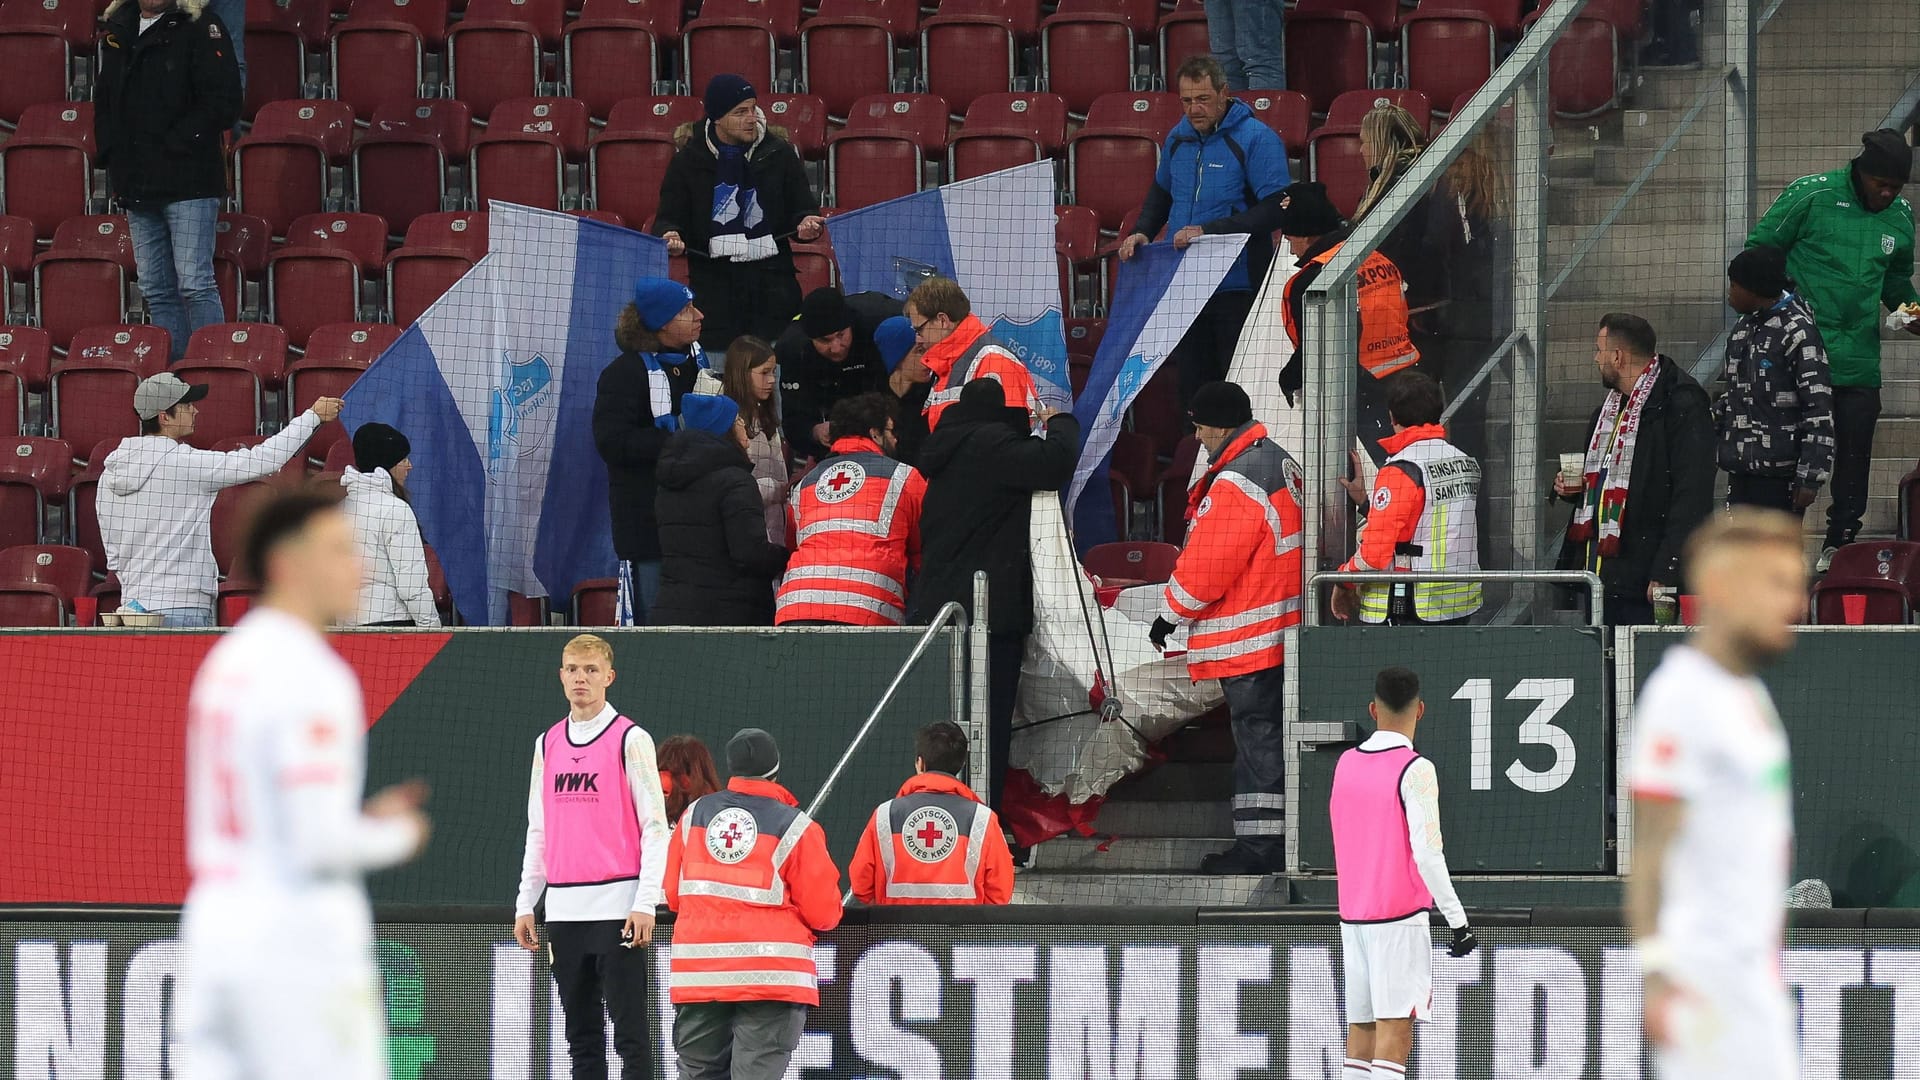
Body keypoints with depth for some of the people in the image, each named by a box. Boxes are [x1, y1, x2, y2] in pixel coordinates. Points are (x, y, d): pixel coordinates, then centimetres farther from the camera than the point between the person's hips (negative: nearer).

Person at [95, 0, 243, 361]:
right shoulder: (118, 30, 15)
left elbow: (222, 104, -13)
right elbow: (103, 98, 23)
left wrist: (173, 145, -13)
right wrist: (110, 150, 7)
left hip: (188, 182, -7)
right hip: (137, 187, 7)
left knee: (194, 284, -11)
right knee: (156, 291, 8)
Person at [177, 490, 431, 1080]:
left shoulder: (226, 661, 14)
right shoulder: (310, 675, -14)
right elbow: (319, 842, -19)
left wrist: (365, 818, 16)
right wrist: (398, 836, 0)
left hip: (214, 925, 8)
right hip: (299, 938, -8)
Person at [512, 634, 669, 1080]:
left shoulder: (630, 739, -2)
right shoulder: (547, 744, 14)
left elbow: (655, 826, -5)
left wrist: (645, 903, -13)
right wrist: (525, 904, 12)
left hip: (618, 905, -5)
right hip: (564, 909, 5)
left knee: (629, 1028, -6)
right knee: (581, 1034, 7)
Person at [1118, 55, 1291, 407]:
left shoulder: (1256, 139, -9)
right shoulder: (1179, 138, 12)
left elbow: (1274, 210, -17)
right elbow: (1162, 191, 29)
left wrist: (1209, 231, -21)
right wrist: (1141, 233, 10)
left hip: (1237, 289, -6)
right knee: (1191, 387, 7)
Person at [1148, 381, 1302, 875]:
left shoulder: (1236, 485, -21)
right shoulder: (1279, 462, 11)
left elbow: (1206, 567, -20)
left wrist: (1170, 615, -4)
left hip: (1249, 639, -10)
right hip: (1281, 627, 10)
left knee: (1257, 736, -5)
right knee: (1266, 735, 15)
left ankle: (1259, 843, -2)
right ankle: (1268, 843, 21)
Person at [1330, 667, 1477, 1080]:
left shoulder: (1346, 764, 9)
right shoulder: (1415, 770, -11)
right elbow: (1426, 853, -16)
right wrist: (1458, 919, -13)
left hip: (1352, 916, 6)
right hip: (1400, 916, -6)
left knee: (1361, 1032, 9)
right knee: (1394, 1034, -10)